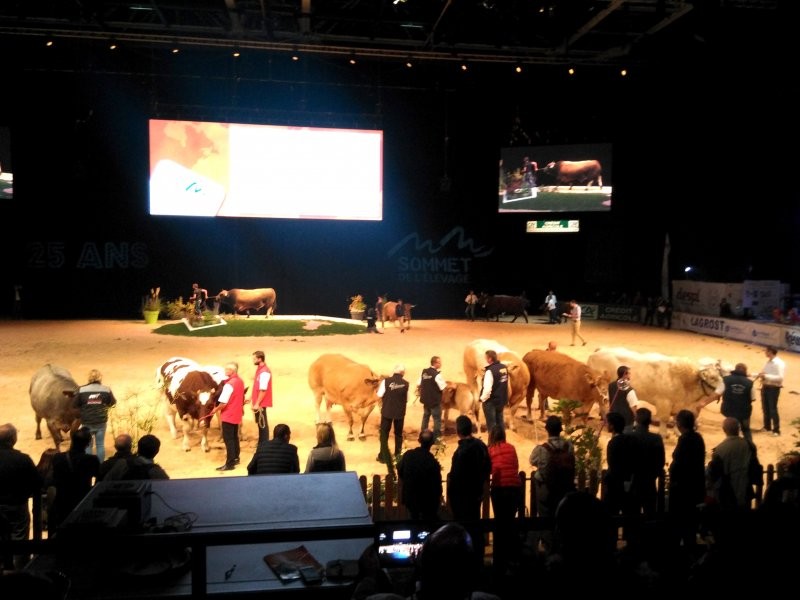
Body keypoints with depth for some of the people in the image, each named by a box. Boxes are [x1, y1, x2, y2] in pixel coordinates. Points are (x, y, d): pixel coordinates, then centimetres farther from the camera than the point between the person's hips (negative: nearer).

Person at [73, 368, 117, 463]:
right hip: (101, 422, 1)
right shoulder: (106, 390, -9)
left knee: (87, 445, 14)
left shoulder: (81, 390, -12)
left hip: (87, 423, -1)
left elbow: (75, 405, -2)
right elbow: (113, 402, 6)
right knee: (100, 445, 13)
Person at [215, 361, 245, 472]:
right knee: (234, 437, 20)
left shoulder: (229, 384, -23)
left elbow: (223, 403, -23)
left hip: (228, 416, -9)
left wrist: (216, 409, -6)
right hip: (236, 415, 9)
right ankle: (235, 458, 31)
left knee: (228, 439, -3)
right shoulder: (240, 381, 4)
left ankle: (230, 464, -1)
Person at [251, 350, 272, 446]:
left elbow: (263, 390, -23)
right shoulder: (259, 369, 11)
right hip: (257, 402, 9)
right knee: (260, 423, 16)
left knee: (262, 424, -1)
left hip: (261, 403, -9)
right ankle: (261, 444, 25)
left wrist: (257, 403, -21)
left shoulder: (264, 372, -20)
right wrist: (251, 398, 19)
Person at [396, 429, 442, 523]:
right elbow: (436, 486, -18)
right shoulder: (433, 463, -28)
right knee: (429, 524, 20)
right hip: (427, 501, -4)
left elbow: (400, 471, 4)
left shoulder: (408, 454, -14)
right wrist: (437, 501, 1)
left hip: (409, 497, 4)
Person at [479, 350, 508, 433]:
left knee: (491, 423, 6)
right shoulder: (504, 367, 0)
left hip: (491, 401, -7)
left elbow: (487, 388, -26)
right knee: (500, 421, 21)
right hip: (502, 399, 8)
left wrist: (482, 398, -12)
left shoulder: (490, 370, -24)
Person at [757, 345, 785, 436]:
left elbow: (780, 377, -25)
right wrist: (760, 375, 2)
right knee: (765, 408, 17)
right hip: (765, 387, 8)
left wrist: (766, 376, -26)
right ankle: (767, 426, 32)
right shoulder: (768, 362, 9)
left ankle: (776, 430, 6)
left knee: (773, 409, -3)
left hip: (773, 388, -8)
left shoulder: (779, 363, -17)